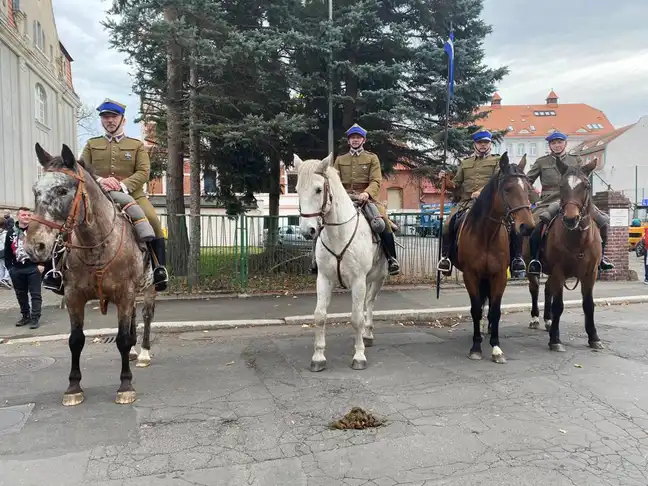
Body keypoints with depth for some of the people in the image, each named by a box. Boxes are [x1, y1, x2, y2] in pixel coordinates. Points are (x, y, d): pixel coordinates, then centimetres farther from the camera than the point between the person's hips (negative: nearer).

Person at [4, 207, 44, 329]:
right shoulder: (11, 232, 7)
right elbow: (7, 252, 9)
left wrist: (42, 264, -11)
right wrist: (9, 267, 3)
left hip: (33, 268, -4)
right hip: (17, 269, 4)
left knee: (35, 294, -2)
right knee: (21, 295, 14)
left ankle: (35, 318, 1)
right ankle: (25, 316, 27)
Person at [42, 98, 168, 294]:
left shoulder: (137, 145, 13)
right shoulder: (91, 144, 19)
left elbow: (144, 172, 0)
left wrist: (123, 185, -19)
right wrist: (99, 180, -16)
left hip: (131, 194, -2)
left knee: (153, 221, -30)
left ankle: (159, 269, -22)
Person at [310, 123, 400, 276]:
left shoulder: (372, 158, 10)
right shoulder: (340, 159, 19)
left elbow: (376, 181, -2)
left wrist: (367, 193, -23)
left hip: (366, 197, -3)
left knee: (382, 221, -29)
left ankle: (392, 259, -17)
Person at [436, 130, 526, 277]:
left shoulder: (497, 160, 14)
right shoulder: (465, 163, 23)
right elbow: (456, 185, 21)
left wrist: (482, 191, -21)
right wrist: (446, 180, -1)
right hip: (466, 202, 2)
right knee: (448, 224, -22)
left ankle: (516, 258, -13)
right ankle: (445, 257, -12)